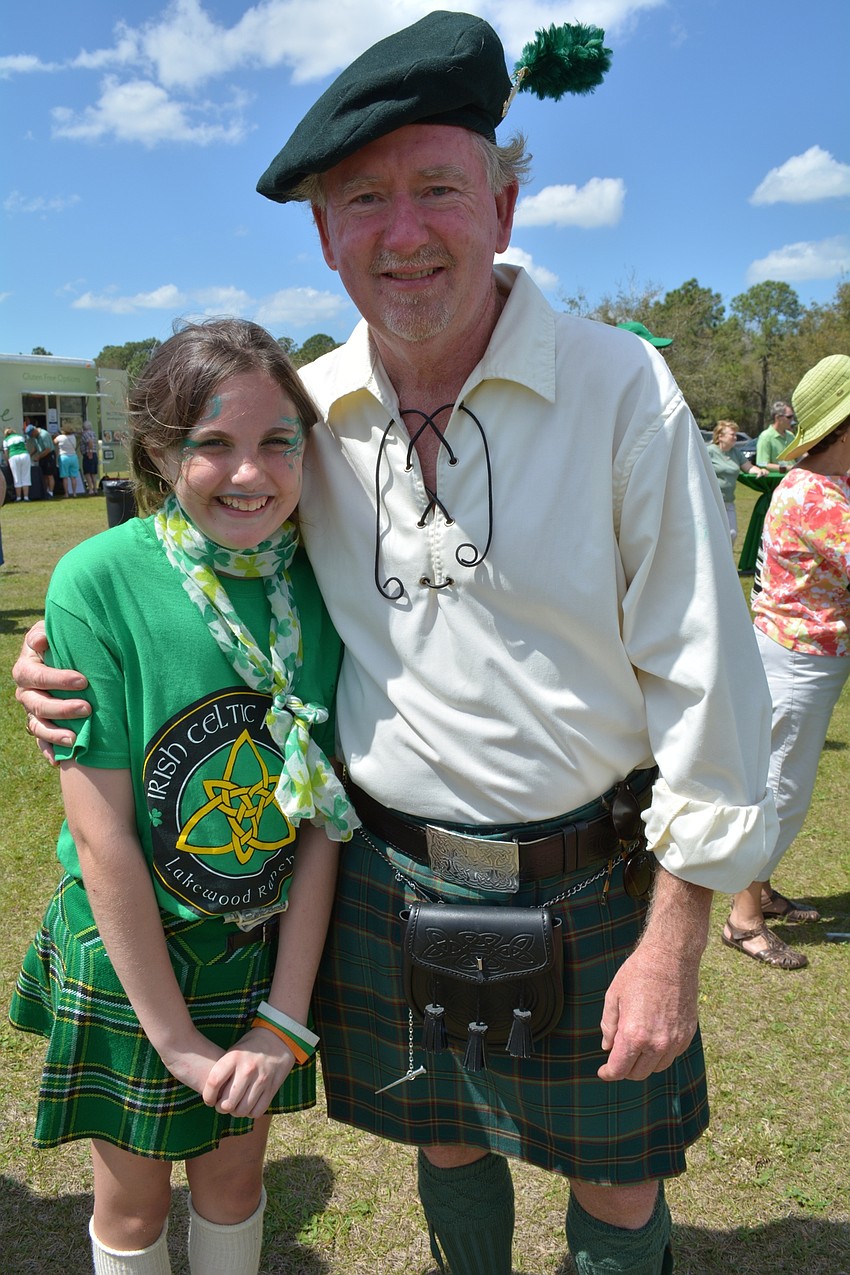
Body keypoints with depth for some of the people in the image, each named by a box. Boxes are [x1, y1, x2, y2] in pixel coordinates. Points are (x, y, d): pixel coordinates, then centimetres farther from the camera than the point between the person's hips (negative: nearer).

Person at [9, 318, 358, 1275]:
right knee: (133, 1198, 19)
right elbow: (102, 838, -19)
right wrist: (177, 1037, -14)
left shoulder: (319, 585, -11)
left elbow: (323, 820, -8)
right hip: (126, 951, -2)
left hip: (266, 945, 3)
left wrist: (286, 1016, -9)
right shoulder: (98, 582, -21)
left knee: (234, 1172, 22)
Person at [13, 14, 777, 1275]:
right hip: (381, 874, 3)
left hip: (582, 885, -2)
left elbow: (703, 676, -12)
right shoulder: (304, 411, -3)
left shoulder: (621, 389, -14)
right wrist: (73, 652, -4)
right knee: (442, 1140, 25)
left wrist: (673, 943, -11)